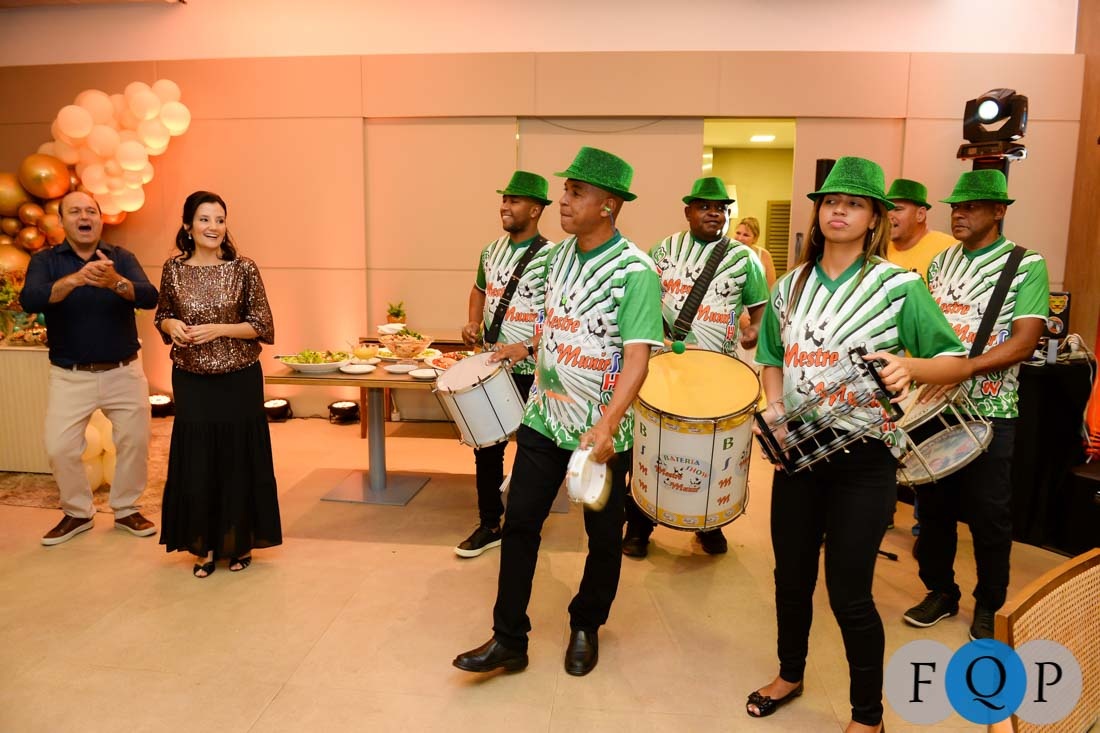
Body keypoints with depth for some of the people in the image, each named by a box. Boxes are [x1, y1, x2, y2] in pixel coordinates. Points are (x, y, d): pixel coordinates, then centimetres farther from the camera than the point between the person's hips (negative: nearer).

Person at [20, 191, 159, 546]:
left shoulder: (121, 258, -1)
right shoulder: (46, 260, -2)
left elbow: (149, 297, -19)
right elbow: (29, 301, -21)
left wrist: (115, 282, -40)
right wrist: (74, 279, -39)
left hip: (124, 372, 1)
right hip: (69, 376, 0)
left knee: (135, 441, 6)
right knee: (59, 448, 0)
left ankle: (126, 509, 27)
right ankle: (77, 513, 24)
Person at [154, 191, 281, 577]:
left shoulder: (244, 269, -6)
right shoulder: (174, 269, 1)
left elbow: (263, 326, -4)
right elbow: (162, 316, 13)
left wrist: (219, 329, -17)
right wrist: (173, 325, -9)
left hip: (239, 380, -2)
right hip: (191, 381, 2)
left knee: (238, 459, 6)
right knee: (195, 461, 5)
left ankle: (240, 543, 24)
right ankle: (204, 545, 23)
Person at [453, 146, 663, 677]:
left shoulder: (636, 270, -16)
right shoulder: (559, 254, 5)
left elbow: (637, 356, -24)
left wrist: (607, 424, -34)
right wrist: (526, 348, 14)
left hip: (602, 431, -5)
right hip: (544, 418, 6)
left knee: (604, 538, 11)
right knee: (519, 523, 5)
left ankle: (585, 628, 34)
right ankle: (508, 639, 18)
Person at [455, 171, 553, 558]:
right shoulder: (491, 252, 7)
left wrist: (526, 347, -25)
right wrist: (473, 324, 6)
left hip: (532, 373, -6)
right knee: (487, 447, 10)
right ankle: (489, 524, 24)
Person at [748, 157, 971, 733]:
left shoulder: (900, 287, -7)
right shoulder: (789, 287, 6)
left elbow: (957, 362, -7)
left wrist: (909, 365, -27)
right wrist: (774, 406, -4)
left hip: (863, 459, -4)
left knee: (849, 593, 2)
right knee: (791, 575, 16)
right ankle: (789, 675, 41)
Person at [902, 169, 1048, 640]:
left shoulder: (1027, 265, -5)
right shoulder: (940, 263, 9)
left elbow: (1024, 341, -15)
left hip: (989, 412, -4)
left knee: (989, 516, 7)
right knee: (934, 506, 12)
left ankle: (990, 607, 26)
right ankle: (940, 591, 30)